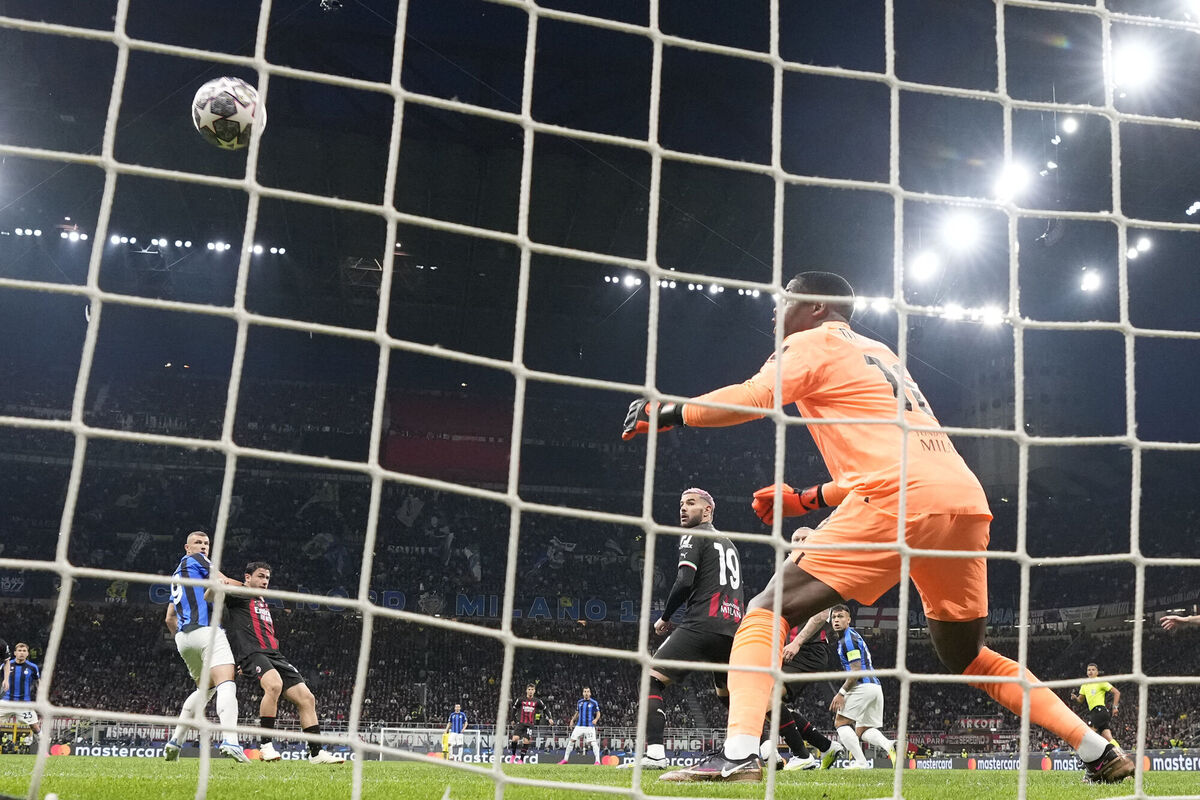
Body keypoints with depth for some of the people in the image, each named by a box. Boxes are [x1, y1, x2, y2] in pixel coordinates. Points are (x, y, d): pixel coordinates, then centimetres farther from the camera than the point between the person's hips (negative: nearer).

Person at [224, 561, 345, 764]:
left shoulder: (264, 605, 31)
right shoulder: (240, 594, 7)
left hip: (274, 656, 8)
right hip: (252, 652, -8)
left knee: (307, 698, -2)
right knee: (274, 684, -37)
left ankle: (316, 752, 3)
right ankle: (266, 746, -29)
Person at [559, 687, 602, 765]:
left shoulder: (594, 702, -1)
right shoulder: (579, 702, 11)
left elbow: (598, 713, 3)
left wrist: (596, 719, -17)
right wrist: (572, 720, 11)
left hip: (590, 726, -4)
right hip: (579, 726, 4)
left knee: (593, 742, -14)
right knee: (571, 740, 2)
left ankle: (597, 761, -9)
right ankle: (565, 759, 13)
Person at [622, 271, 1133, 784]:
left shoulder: (816, 342, 11)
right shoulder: (881, 355, 34)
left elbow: (752, 399, -7)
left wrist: (667, 413, 3)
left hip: (900, 500, -8)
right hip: (967, 500, 8)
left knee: (768, 611, -4)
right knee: (969, 659, 24)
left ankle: (738, 755, -22)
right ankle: (1099, 752, 22)